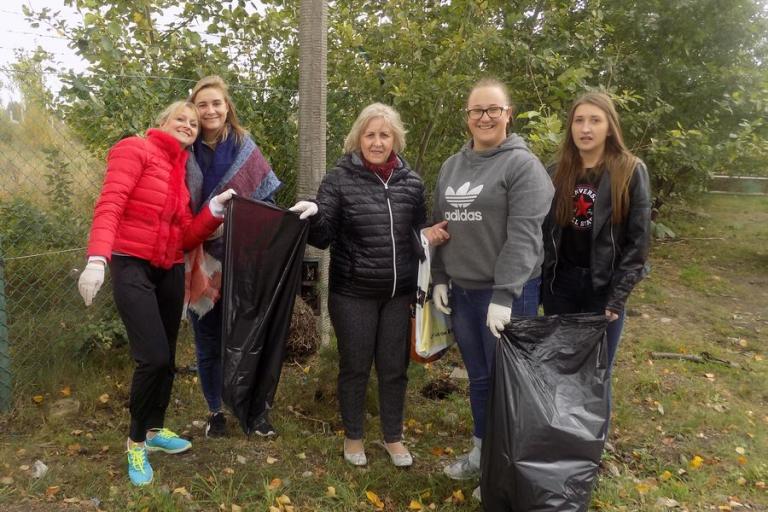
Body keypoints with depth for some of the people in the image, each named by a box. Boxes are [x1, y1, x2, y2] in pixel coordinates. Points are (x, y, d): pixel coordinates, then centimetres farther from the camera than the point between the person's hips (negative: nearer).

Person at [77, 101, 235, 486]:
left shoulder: (183, 171, 14)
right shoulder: (136, 149, -5)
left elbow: (187, 236, 7)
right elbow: (109, 205, -19)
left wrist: (216, 208, -8)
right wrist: (97, 258, -32)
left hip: (170, 271, 7)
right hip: (132, 267, -7)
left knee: (166, 359, 11)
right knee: (154, 358, -14)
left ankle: (154, 430, 32)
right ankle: (136, 441, 8)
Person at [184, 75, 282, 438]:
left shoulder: (245, 149, -1)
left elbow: (266, 202, 2)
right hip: (200, 261, 1)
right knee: (208, 339, 10)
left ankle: (257, 407, 24)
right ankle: (215, 411, 27)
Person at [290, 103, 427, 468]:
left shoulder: (411, 181, 3)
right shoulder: (340, 178, -6)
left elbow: (420, 234, 13)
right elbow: (323, 237, -9)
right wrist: (314, 216, -30)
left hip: (399, 293, 3)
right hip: (353, 293, -2)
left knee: (394, 368, 13)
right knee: (355, 367, 11)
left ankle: (393, 437, 33)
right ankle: (353, 436, 32)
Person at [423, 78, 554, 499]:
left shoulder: (522, 165, -10)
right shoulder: (452, 167, 10)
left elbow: (523, 237, -18)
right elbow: (439, 227, 15)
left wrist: (504, 295, -22)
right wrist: (440, 279, 9)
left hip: (507, 293, -6)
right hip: (461, 291, 6)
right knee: (478, 378, 18)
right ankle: (481, 453, 35)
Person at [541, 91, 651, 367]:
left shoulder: (631, 171, -6)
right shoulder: (557, 171, 4)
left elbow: (638, 240, -9)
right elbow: (545, 231, 7)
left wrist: (618, 296, -14)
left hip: (604, 285, -3)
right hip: (560, 282, 3)